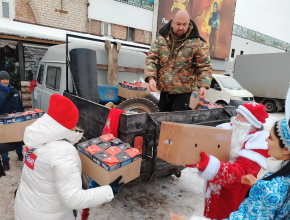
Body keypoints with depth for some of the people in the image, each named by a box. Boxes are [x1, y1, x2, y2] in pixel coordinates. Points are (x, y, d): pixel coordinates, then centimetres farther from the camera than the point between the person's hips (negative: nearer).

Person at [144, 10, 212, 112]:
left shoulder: (197, 43, -7)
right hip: (164, 90, 4)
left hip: (183, 92, -3)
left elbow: (204, 66, -6)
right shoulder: (161, 39, 2)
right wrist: (151, 77, -18)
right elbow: (151, 59, -2)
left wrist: (203, 85, -20)